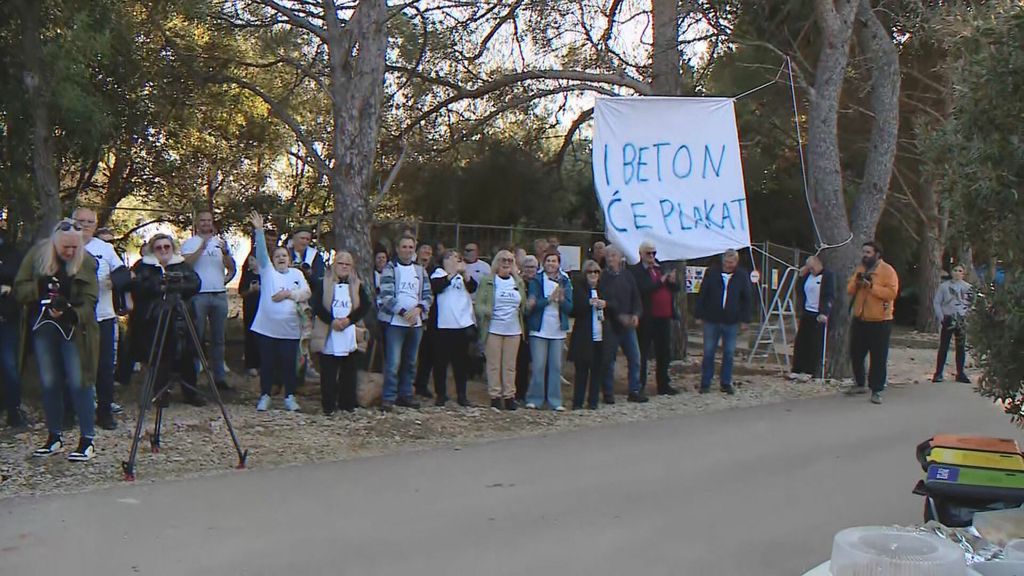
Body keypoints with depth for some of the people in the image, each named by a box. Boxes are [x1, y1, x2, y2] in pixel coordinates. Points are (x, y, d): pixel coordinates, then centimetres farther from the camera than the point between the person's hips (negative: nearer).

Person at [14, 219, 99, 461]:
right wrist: (40, 288, -20)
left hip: (74, 329, -3)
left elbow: (89, 300, -10)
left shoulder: (86, 262, -6)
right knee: (49, 384, 8)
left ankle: (87, 439, 1)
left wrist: (70, 313, -28)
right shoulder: (37, 255, 0)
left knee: (78, 383, -5)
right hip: (42, 327, 3)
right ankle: (54, 437, 20)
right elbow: (19, 289, -1)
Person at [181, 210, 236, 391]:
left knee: (218, 338, 7)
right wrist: (202, 246, -20)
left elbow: (231, 267, 9)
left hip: (219, 295, 4)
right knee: (197, 337, -3)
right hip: (198, 295, -4)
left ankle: (219, 376, 10)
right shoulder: (190, 243, 4)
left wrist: (225, 252, -9)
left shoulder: (221, 242, 15)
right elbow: (186, 263, -14)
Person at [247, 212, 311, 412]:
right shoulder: (267, 271, 6)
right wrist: (259, 230, -19)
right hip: (267, 327, -1)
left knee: (289, 363, 4)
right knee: (267, 363, 5)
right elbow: (261, 251, -7)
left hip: (289, 329, 1)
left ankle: (290, 397, 15)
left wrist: (289, 294, -12)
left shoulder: (297, 274, 11)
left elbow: (306, 293, 2)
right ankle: (265, 396, 16)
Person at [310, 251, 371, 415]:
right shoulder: (323, 284, 4)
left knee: (349, 371, 5)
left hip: (350, 335, 2)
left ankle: (347, 403, 13)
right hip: (328, 335, -2)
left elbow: (366, 306, 1)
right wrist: (332, 321, -17)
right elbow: (317, 306, -6)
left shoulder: (357, 285, 10)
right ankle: (328, 405, 5)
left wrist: (349, 320, -13)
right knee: (328, 372, -1)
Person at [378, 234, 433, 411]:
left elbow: (428, 295, 10)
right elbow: (386, 295, -12)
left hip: (415, 322, 5)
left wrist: (418, 309, -9)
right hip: (395, 322, -5)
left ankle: (405, 394, 21)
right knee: (393, 362, -10)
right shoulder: (390, 268, -3)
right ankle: (388, 397, -4)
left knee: (411, 362, 11)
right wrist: (403, 312, -17)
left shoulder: (420, 270, 12)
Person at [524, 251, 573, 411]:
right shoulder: (536, 281, 0)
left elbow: (569, 307, 2)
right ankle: (534, 399, 7)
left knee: (556, 367, 3)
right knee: (538, 366, -3)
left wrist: (561, 299, -18)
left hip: (558, 330, 3)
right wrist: (550, 299, -22)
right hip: (539, 330, -3)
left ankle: (555, 401, 10)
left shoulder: (565, 282, 8)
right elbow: (532, 305, -11)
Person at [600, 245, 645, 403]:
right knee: (608, 360, 1)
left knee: (635, 358, 4)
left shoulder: (628, 276, 8)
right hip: (610, 325, -4)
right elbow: (604, 301, -11)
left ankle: (634, 391, 14)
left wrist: (636, 314, -10)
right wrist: (619, 316, -19)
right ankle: (608, 394, 10)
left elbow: (636, 297, 7)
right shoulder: (603, 278, -4)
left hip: (628, 324, 4)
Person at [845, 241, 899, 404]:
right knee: (856, 354, 12)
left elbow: (892, 293, -18)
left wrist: (872, 286, -23)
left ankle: (876, 390, 2)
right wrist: (856, 282, -9)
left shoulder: (887, 270, -8)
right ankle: (859, 384, 27)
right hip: (859, 319, 6)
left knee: (878, 358, -3)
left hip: (879, 321, -6)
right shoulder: (860, 269, 13)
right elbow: (849, 290, 11)